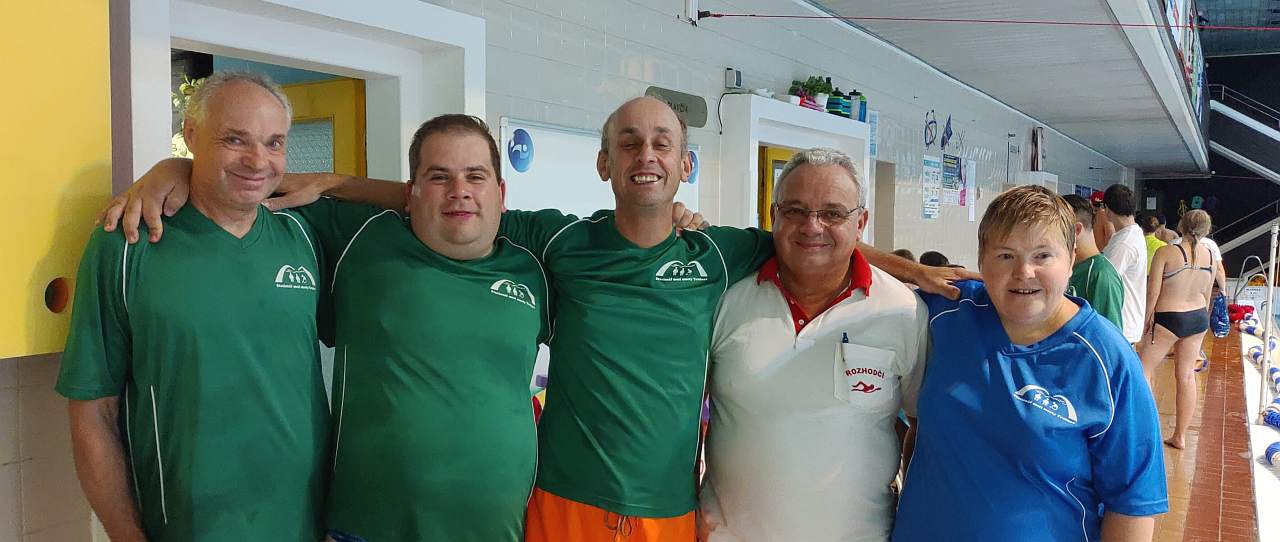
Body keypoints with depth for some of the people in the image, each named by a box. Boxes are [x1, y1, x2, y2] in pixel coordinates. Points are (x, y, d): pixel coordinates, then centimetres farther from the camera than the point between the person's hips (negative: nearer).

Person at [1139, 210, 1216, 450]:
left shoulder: (1166, 253, -16)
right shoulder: (1210, 256, 0)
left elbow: (1153, 292, -14)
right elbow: (1206, 294, 9)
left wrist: (1147, 318, -1)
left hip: (1168, 318, -5)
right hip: (1198, 318, 6)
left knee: (1145, 368, 8)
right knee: (1187, 375, 11)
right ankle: (1180, 436, 19)